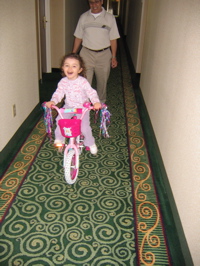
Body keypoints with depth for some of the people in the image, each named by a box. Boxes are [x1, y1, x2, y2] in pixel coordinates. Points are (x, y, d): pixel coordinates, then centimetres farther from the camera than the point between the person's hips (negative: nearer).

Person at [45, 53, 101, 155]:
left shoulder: (83, 81, -14)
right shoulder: (63, 82, -5)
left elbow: (91, 93, -15)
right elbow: (58, 94, -4)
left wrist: (96, 102, -33)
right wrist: (52, 101, -23)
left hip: (82, 108, -3)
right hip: (68, 107, 3)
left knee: (84, 126, -17)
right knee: (60, 119, -20)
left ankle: (90, 143, 13)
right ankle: (59, 139, 6)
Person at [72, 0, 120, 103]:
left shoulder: (110, 18, 2)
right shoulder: (83, 17, 5)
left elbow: (113, 39, 3)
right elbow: (78, 37, 9)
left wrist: (114, 57, -1)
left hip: (104, 54, 0)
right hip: (86, 54, 0)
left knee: (102, 82, 11)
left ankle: (101, 103, 30)